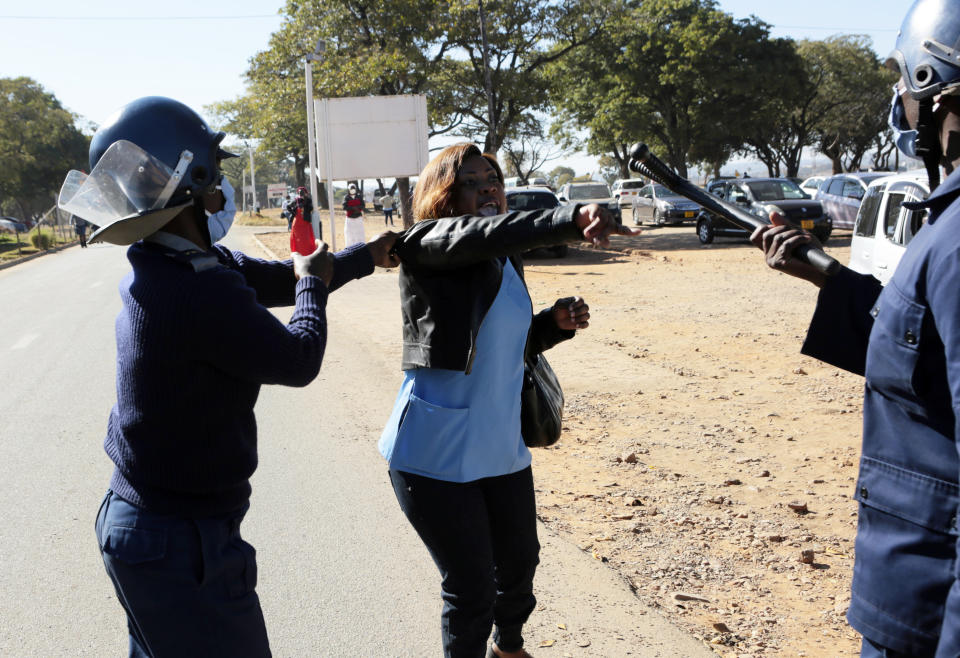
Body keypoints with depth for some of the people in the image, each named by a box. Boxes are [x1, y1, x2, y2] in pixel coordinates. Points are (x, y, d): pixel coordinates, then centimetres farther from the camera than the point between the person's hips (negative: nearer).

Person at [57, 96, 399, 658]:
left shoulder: (167, 267, 0)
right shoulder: (203, 294, -29)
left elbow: (280, 281, 12)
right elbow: (299, 361, -15)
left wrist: (367, 255, 23)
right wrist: (313, 283, 2)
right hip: (182, 545, -9)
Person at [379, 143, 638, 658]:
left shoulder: (507, 261, 10)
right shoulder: (428, 244, -12)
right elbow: (484, 233, -35)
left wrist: (554, 324, 1)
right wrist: (571, 219, -49)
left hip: (501, 447, 8)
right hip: (436, 454, -7)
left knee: (519, 563, 23)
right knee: (471, 587, 1)